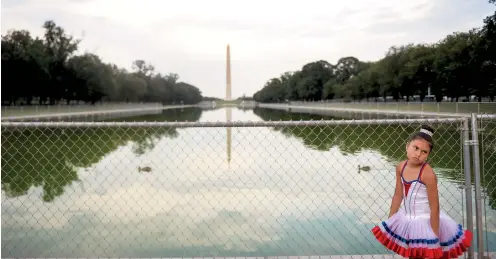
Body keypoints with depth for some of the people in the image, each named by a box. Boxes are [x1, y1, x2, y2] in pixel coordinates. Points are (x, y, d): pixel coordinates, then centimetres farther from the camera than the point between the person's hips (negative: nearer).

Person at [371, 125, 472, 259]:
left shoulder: (428, 174, -23)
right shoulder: (401, 167, -5)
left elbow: (434, 207, -19)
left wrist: (435, 237, -17)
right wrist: (389, 222, 9)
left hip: (425, 222, -6)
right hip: (407, 220, 6)